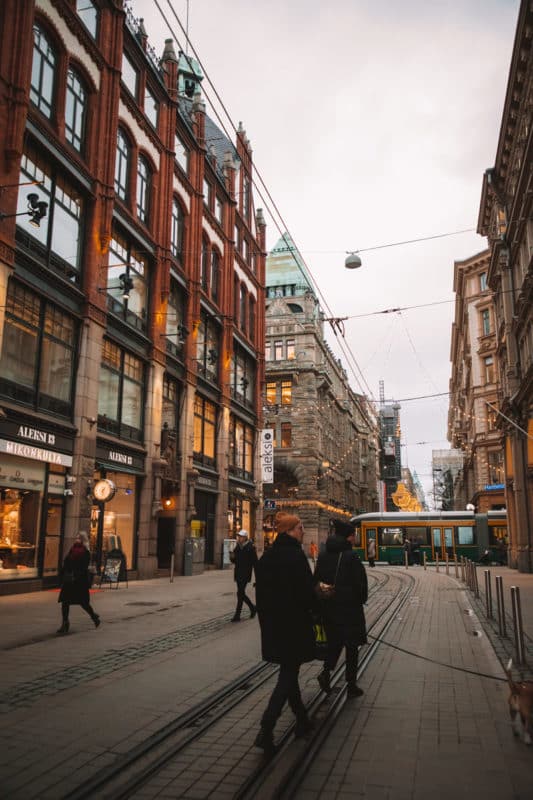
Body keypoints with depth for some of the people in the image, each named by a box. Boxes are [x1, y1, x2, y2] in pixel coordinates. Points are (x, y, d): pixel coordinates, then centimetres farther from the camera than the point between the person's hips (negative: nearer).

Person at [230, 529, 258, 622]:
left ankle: (237, 615, -5)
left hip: (245, 574, -7)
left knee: (240, 593, -11)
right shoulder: (237, 547, 10)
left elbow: (255, 562, -10)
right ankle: (252, 608, 33)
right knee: (241, 594, 12)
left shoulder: (250, 548, -10)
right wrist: (232, 557, -6)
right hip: (238, 574, 7)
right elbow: (235, 561, 17)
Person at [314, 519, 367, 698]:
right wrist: (361, 600, 4)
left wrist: (322, 602, 14)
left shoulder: (323, 556, 1)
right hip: (350, 607, -5)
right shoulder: (351, 557, -16)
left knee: (334, 642, 20)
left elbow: (316, 581, 5)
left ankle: (326, 671, 0)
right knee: (351, 646, 9)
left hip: (328, 607, 5)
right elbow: (360, 583, -14)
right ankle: (351, 685, 16)